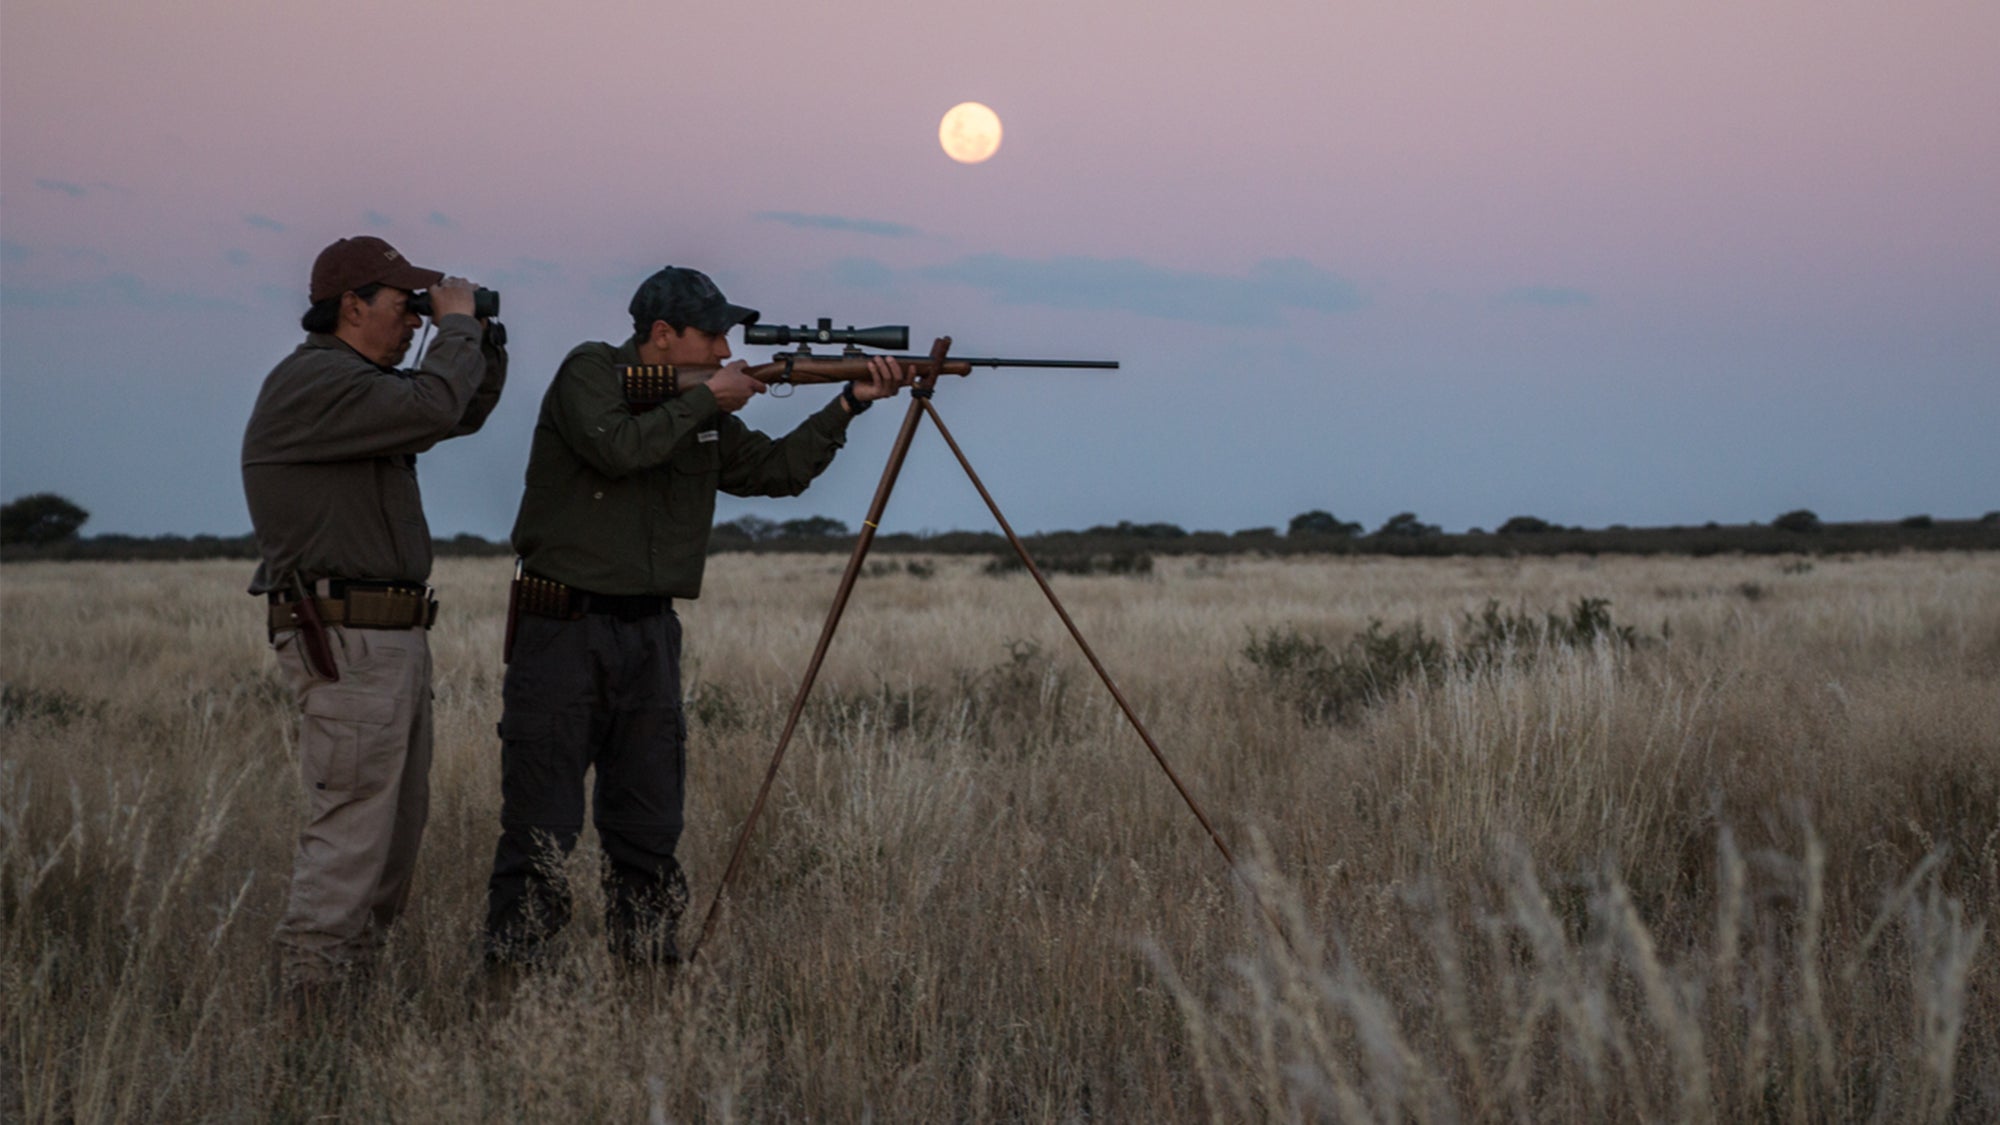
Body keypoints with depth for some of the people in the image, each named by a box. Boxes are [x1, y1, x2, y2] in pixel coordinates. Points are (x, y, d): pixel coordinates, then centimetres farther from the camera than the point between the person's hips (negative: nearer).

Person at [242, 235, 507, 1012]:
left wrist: (483, 339, 11)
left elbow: (465, 411, 27)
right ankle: (311, 1002, -13)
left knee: (398, 830, 12)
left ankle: (353, 983, 17)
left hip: (394, 637, 11)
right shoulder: (310, 383, -14)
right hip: (345, 640, -11)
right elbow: (433, 408, -25)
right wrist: (456, 326, -10)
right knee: (350, 831, -13)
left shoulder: (368, 384, 18)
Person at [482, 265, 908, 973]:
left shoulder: (702, 415, 13)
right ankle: (508, 980, -1)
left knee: (649, 831, 8)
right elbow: (617, 447, -23)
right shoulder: (589, 372, -5)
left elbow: (779, 470, 17)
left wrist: (849, 405, 8)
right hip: (563, 630, -6)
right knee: (541, 832, -7)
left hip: (650, 638, 6)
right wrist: (706, 399, -12)